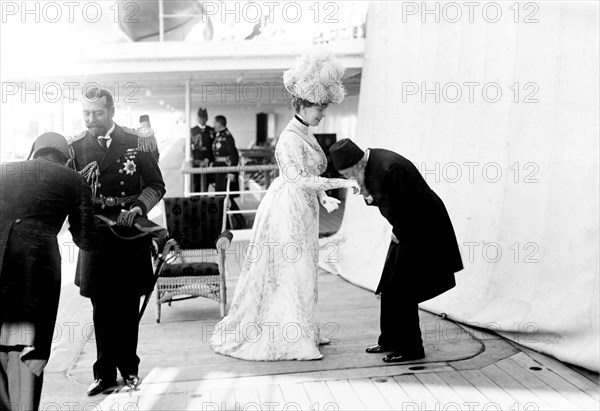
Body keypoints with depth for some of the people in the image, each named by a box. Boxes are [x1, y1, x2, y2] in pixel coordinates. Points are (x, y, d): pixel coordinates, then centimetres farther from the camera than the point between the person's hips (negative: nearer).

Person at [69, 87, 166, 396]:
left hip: (130, 233, -1)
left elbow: (156, 185, -1)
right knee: (102, 309, 7)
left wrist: (137, 207, -18)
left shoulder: (136, 144, -3)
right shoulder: (76, 148, 1)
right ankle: (105, 372, 18)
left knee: (128, 307, 9)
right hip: (94, 235, 1)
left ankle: (128, 367, 24)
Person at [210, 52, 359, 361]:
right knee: (289, 273, -4)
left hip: (303, 211, 10)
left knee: (300, 273, 14)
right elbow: (299, 178, -25)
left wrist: (323, 198, 4)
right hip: (287, 210, -10)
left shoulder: (306, 136, 13)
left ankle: (302, 333, 24)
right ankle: (290, 342, 5)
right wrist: (341, 182, -25)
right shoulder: (290, 137, -16)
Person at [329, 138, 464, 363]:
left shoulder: (391, 168, -30)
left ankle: (411, 348, 8)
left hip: (421, 231, -9)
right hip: (406, 230, 10)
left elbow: (412, 208, -26)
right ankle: (391, 340, 26)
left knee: (402, 291, -4)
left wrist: (399, 234, -11)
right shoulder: (370, 161, -1)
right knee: (390, 287, 14)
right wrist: (369, 196, -10)